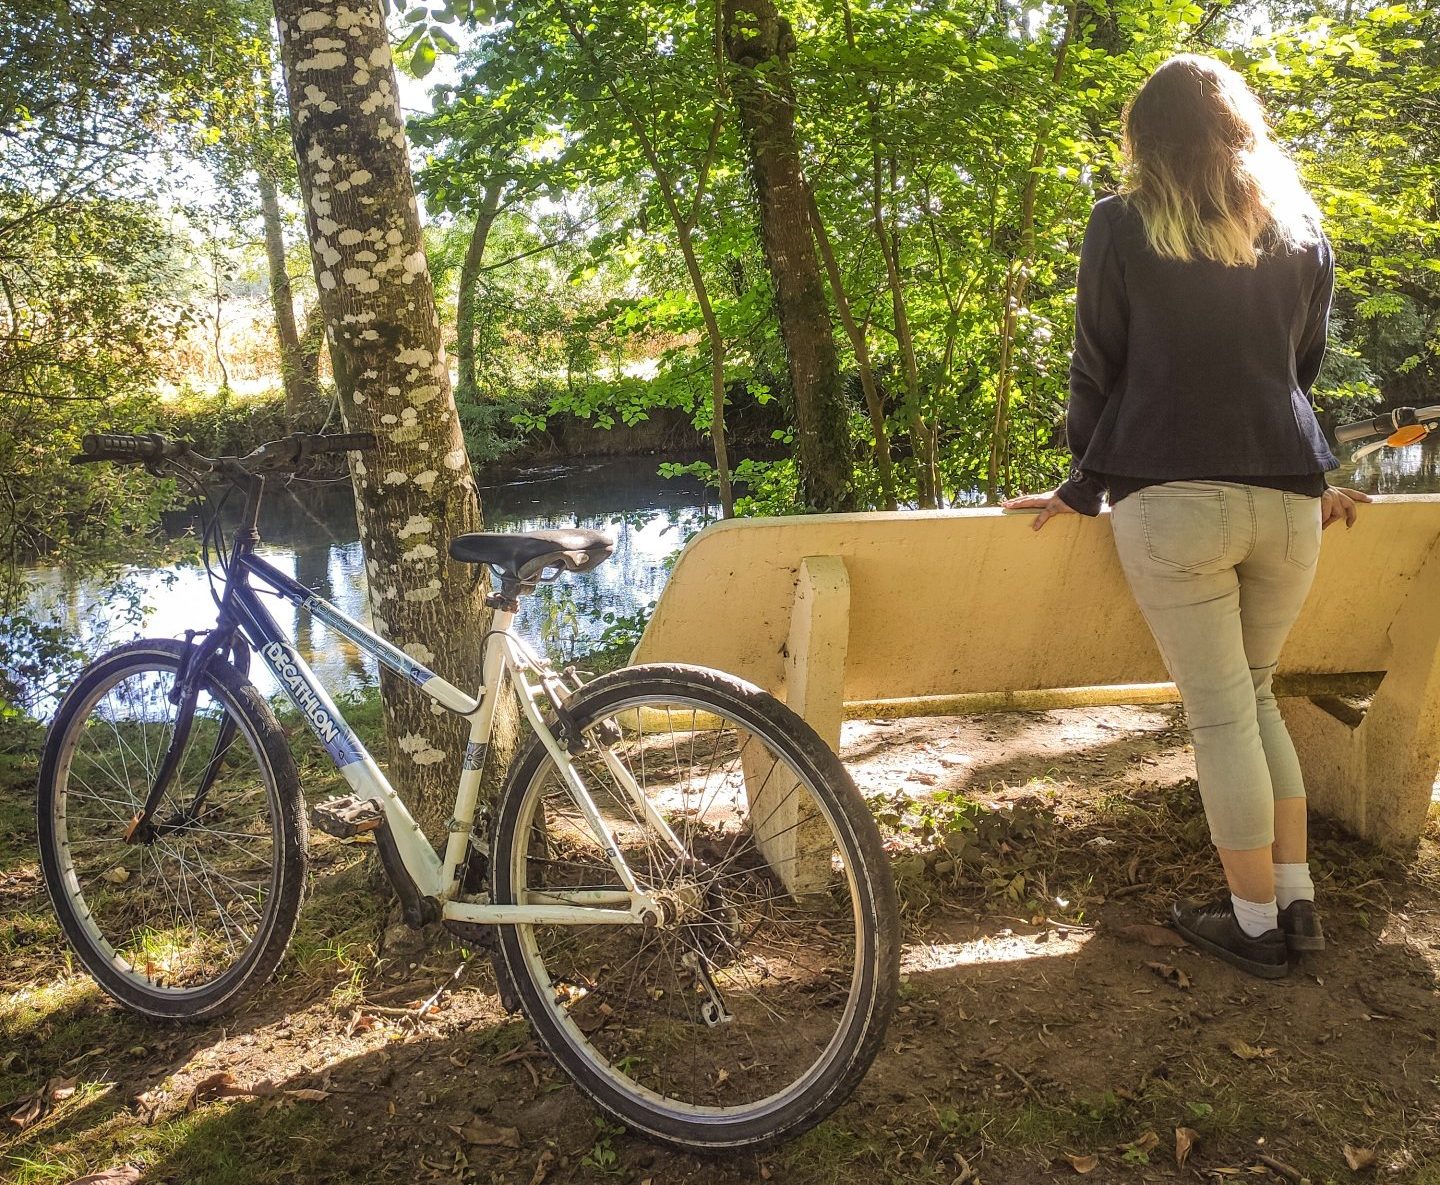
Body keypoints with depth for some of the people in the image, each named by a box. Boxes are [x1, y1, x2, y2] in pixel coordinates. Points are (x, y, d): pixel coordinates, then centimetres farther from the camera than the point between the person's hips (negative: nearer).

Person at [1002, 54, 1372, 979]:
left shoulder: (1122, 226, 2)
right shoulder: (1301, 227, 14)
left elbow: (1097, 369, 2)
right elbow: (1305, 369, 20)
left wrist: (1084, 487, 11)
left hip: (1171, 497, -4)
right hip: (1287, 497, 5)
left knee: (1220, 713, 2)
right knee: (1256, 695, 19)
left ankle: (1258, 924, 12)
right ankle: (1298, 901, 21)